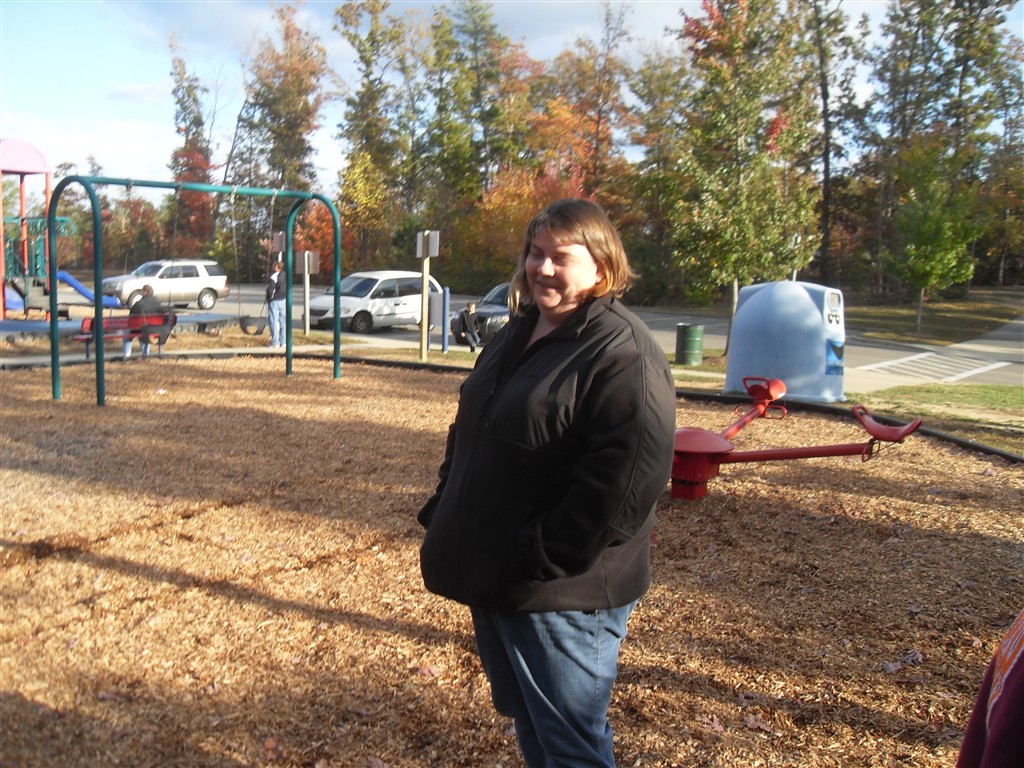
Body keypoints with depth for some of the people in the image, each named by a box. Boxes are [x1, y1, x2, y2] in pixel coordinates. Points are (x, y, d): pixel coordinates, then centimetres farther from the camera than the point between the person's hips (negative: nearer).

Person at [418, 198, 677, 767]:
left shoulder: (623, 352, -18)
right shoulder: (515, 336, 11)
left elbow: (628, 478, -27)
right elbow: (467, 433, 21)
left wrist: (546, 559, -23)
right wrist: (445, 517, 11)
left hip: (562, 593, -9)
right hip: (493, 579, 9)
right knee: (527, 722, 24)